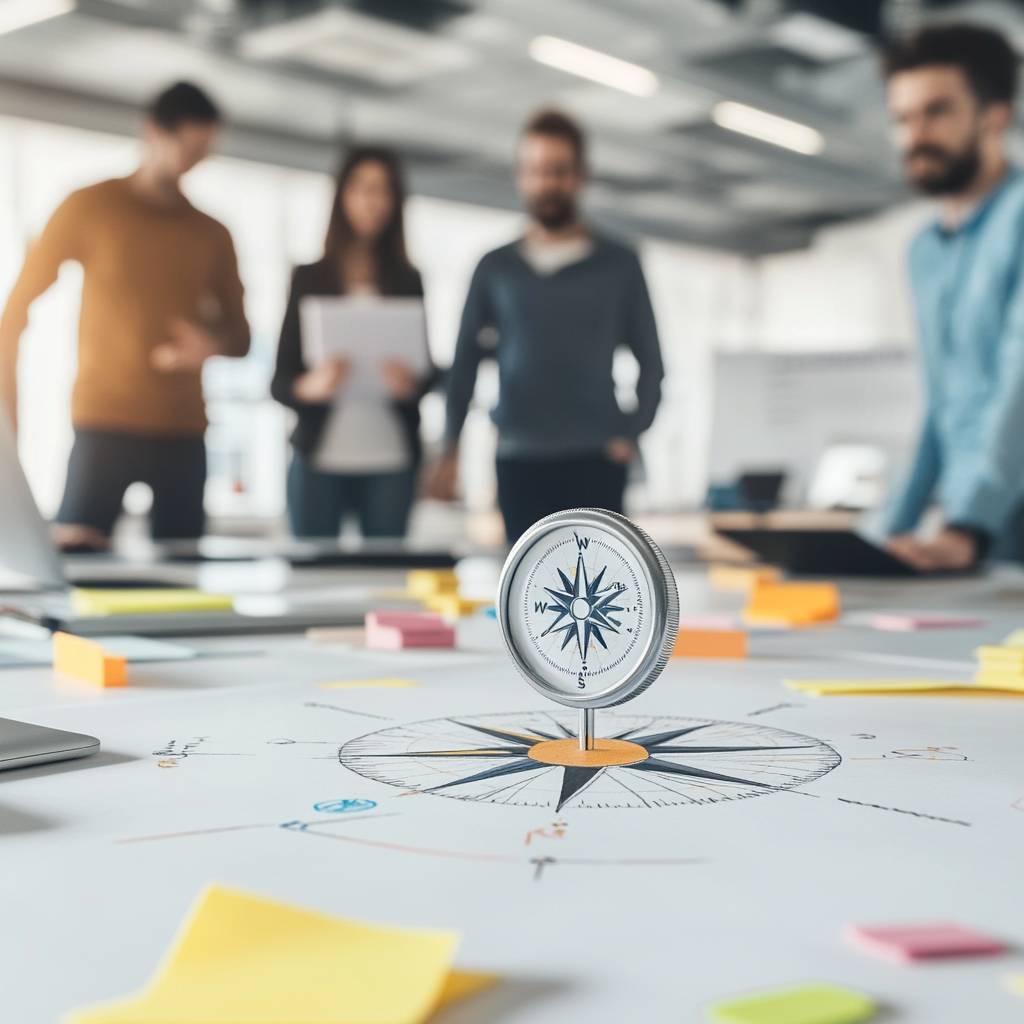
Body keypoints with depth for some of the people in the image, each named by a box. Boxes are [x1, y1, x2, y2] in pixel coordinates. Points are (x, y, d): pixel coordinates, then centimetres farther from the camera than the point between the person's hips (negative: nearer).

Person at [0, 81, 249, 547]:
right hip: (104, 424, -3)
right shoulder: (89, 207, 3)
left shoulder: (213, 235, 13)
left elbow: (241, 337, 18)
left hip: (183, 430, 4)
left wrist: (216, 344, -7)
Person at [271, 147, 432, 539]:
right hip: (320, 457, -1)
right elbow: (279, 381, 1)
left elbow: (427, 371, 10)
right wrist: (311, 386, -21)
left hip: (391, 460, 1)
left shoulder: (408, 281, 9)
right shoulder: (310, 277, 5)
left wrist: (412, 384, -14)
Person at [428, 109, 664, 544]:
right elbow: (465, 363, 9)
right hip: (518, 462, 1)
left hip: (594, 462, -1)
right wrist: (450, 450, 1)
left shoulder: (619, 265, 8)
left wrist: (631, 434, -4)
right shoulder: (495, 269, 11)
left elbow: (650, 361, 9)